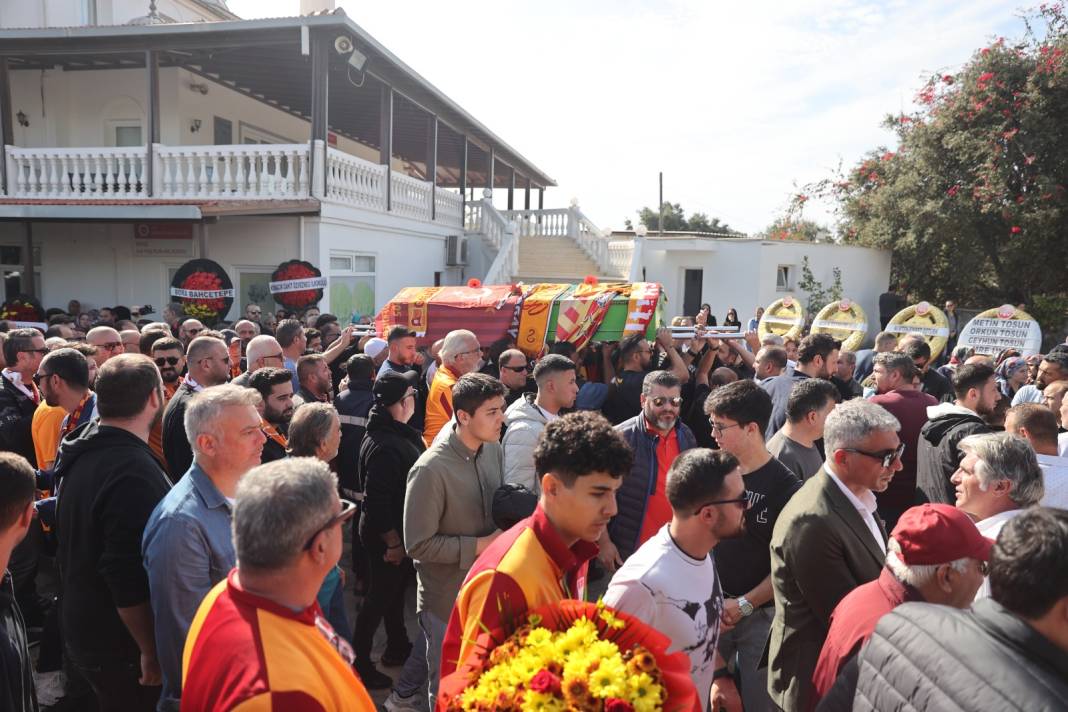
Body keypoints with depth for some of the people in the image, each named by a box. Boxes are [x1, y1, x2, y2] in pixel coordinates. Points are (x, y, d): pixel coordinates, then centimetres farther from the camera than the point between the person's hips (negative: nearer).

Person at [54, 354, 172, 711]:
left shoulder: (83, 451, 2)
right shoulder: (134, 471, -28)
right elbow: (129, 580, -29)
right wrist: (151, 652, -19)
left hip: (82, 627, 9)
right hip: (120, 645, -9)